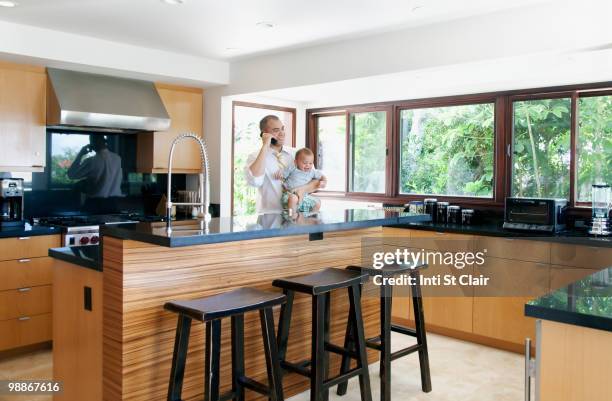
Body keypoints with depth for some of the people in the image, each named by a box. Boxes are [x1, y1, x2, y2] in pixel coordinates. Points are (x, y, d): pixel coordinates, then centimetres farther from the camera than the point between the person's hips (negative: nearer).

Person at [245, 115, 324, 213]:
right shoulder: (255, 156, 1)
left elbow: (318, 181, 6)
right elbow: (254, 181, -19)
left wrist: (304, 189, -16)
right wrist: (265, 146, -14)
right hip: (270, 215, -3)